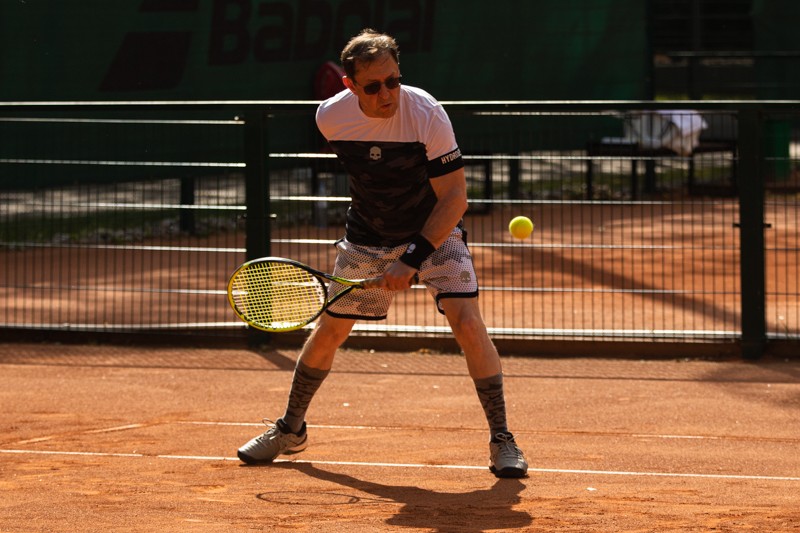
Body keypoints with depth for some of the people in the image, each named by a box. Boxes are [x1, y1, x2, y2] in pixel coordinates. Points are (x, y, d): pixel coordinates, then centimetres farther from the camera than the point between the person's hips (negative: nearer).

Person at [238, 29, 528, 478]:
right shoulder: (331, 117, -16)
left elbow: (455, 198, -26)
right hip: (368, 235, 3)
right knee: (329, 330, 8)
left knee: (467, 321, -21)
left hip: (435, 229, -3)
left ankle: (502, 441, -12)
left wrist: (413, 259, -32)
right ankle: (291, 430, 30)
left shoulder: (426, 114, -28)